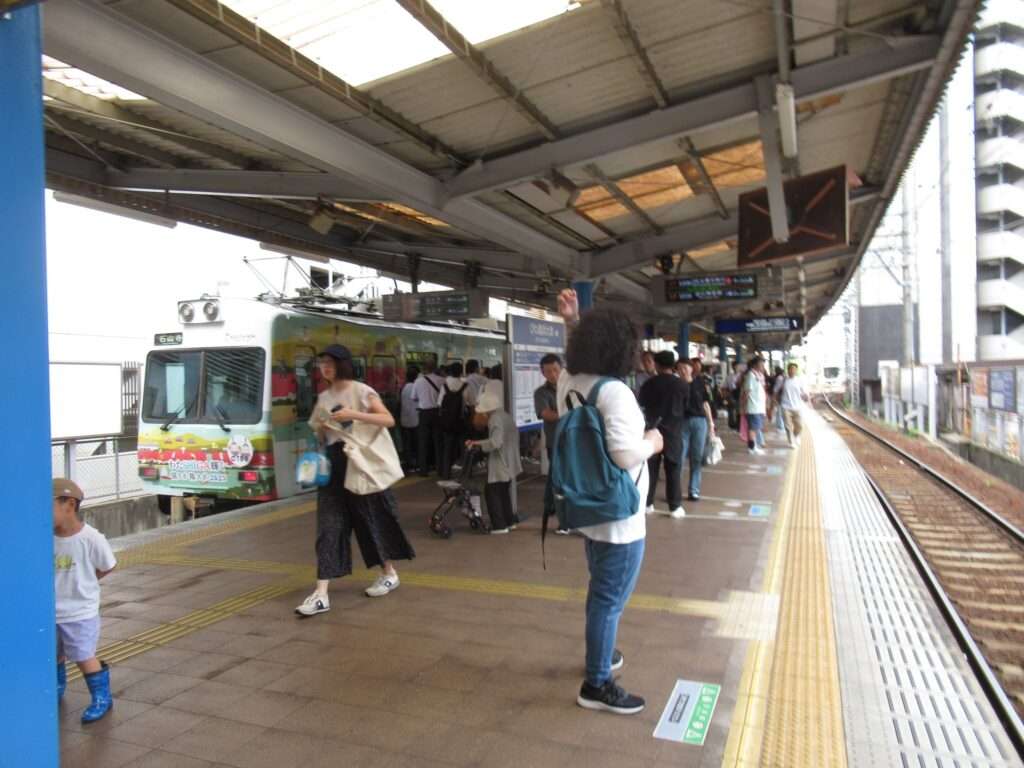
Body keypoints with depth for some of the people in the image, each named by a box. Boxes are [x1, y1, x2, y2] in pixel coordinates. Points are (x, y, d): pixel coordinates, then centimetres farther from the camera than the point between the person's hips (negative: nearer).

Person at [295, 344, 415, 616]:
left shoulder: (361, 391, -5)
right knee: (328, 525, -2)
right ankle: (321, 594, -4)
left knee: (372, 519, 5)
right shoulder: (323, 397, 13)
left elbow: (389, 420, -16)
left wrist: (354, 414, -24)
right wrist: (317, 430, -3)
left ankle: (389, 574, 27)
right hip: (333, 464, 5)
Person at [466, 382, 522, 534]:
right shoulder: (505, 416, 10)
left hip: (499, 463, -10)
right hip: (509, 462, 10)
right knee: (504, 492, 20)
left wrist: (478, 443, -22)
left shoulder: (495, 419, -19)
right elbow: (514, 435, 19)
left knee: (491, 492, -1)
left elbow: (495, 441, -31)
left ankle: (500, 525, 1)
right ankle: (510, 520, 26)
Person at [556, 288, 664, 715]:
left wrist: (573, 323, 12)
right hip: (618, 516, -9)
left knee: (602, 591, 25)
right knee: (610, 598, 4)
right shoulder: (614, 392, -24)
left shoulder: (568, 381, 1)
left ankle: (600, 654, 43)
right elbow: (625, 455, -31)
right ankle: (596, 685, 16)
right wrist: (652, 443, -12)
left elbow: (580, 352, 23)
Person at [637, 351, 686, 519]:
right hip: (673, 431, 0)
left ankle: (647, 504, 13)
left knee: (650, 468, 9)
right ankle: (675, 507, 4)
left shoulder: (650, 383, -6)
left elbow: (640, 404, 4)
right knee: (673, 469, 4)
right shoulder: (681, 384, -4)